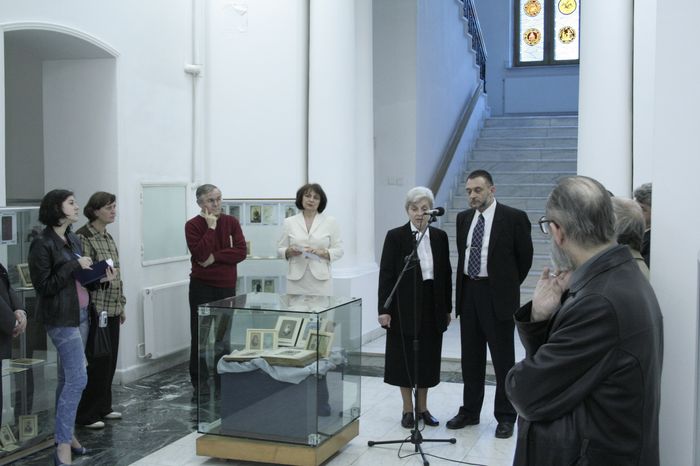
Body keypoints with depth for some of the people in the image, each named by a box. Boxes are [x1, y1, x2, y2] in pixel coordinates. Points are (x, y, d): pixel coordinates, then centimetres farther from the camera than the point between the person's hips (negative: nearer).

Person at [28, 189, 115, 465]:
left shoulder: (74, 240, 11)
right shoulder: (42, 244, -13)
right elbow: (44, 286, -16)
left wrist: (100, 279, 2)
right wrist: (74, 265, -19)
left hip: (80, 315, 8)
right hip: (61, 318, -8)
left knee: (68, 378, 14)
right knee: (78, 379, -11)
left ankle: (65, 432, 24)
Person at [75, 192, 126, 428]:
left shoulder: (108, 237, 14)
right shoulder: (83, 237, -11)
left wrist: (121, 304, 20)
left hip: (112, 308, 8)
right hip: (95, 309, -8)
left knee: (110, 359, 12)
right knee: (97, 361, -5)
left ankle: (103, 407, 24)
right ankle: (86, 415, 4)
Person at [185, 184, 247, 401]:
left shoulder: (231, 222, 6)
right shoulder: (193, 225, -3)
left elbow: (241, 251, -5)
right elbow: (200, 254, -17)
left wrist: (215, 257, -14)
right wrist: (211, 227, -15)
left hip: (227, 285, 3)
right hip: (202, 286, -3)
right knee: (201, 334, -2)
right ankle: (200, 383, 4)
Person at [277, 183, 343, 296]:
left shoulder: (330, 222, 6)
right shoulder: (289, 222, 9)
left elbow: (338, 251, 4)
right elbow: (280, 250, 11)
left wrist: (321, 252, -13)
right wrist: (290, 251, -10)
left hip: (321, 280, -1)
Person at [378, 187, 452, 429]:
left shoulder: (440, 237, 4)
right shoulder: (395, 236, -6)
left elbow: (446, 273, 8)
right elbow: (386, 274, -8)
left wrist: (448, 308, 8)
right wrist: (384, 309, -12)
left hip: (432, 307, 3)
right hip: (404, 308, -3)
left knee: (427, 358, 10)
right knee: (404, 358, 5)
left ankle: (422, 407, 24)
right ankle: (408, 409, 18)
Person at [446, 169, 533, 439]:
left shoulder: (514, 218, -8)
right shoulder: (463, 218, 9)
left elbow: (525, 257, 0)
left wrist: (508, 285, 7)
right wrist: (466, 284, 14)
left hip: (498, 296, -5)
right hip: (469, 293, 6)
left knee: (503, 359, 3)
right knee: (471, 357, 14)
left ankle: (505, 417, 14)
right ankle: (470, 411, 26)